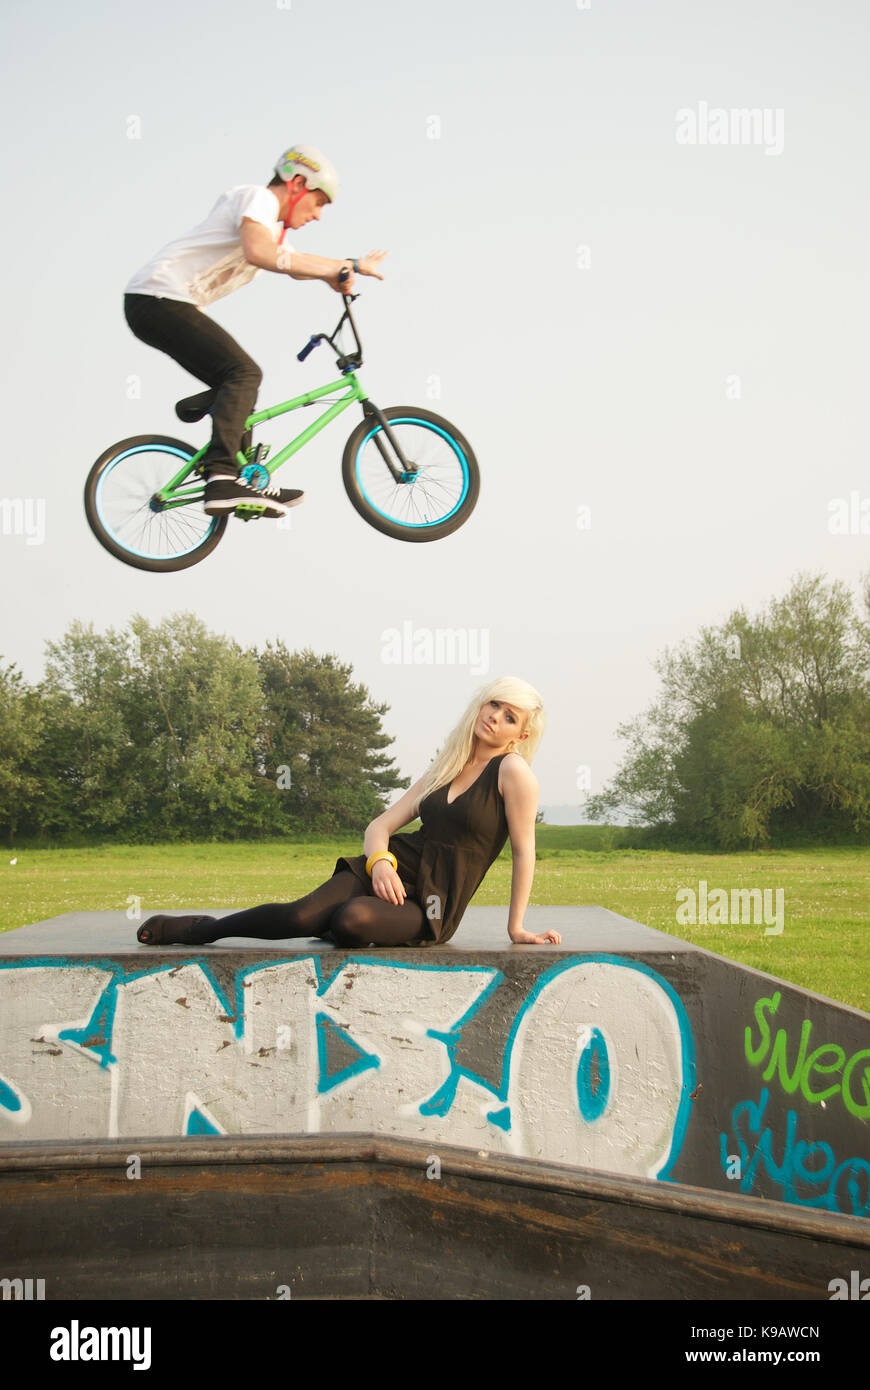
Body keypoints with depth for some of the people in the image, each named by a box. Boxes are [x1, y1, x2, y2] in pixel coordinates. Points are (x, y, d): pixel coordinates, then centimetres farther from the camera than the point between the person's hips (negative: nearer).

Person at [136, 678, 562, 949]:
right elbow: (381, 825, 10)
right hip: (396, 868, 5)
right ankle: (200, 929, -4)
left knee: (351, 919, -36)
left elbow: (524, 852, -4)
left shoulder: (512, 771, -6)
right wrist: (379, 860, -13)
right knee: (304, 915, -23)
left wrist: (516, 927, -4)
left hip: (432, 905, -5)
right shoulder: (443, 769, 15)